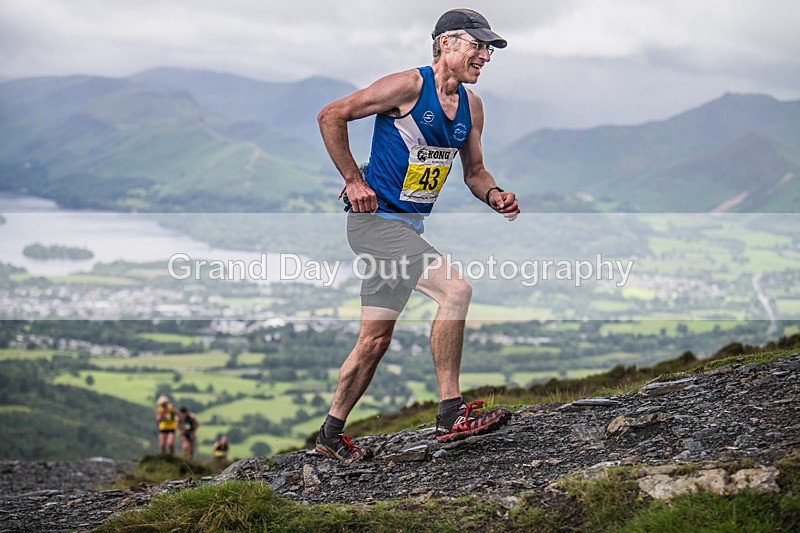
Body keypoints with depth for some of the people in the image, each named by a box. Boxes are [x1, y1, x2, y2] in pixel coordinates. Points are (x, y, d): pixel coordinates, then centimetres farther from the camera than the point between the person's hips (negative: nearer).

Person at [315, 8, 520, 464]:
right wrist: (354, 181, -14)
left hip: (411, 225, 9)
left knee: (376, 339, 13)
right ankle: (451, 414, -18)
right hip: (377, 218, -9)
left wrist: (494, 196, -4)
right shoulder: (409, 85, -14)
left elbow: (475, 171, 18)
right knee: (455, 288, -23)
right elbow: (331, 117, -13)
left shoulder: (471, 106, 9)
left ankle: (332, 433, 26)